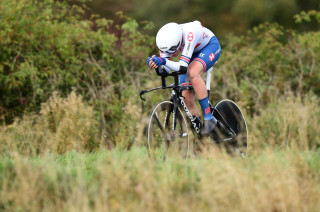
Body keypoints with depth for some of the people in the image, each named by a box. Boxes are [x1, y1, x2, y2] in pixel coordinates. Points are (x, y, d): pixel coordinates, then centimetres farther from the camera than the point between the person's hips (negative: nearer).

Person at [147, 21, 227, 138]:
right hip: (194, 52, 6)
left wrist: (165, 62, -61)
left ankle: (209, 118, -28)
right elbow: (165, 70, -23)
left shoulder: (189, 34, -42)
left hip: (211, 46, -6)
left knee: (192, 73, -36)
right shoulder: (167, 40, -23)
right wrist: (156, 64, -44)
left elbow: (183, 67, -45)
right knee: (185, 96, -6)